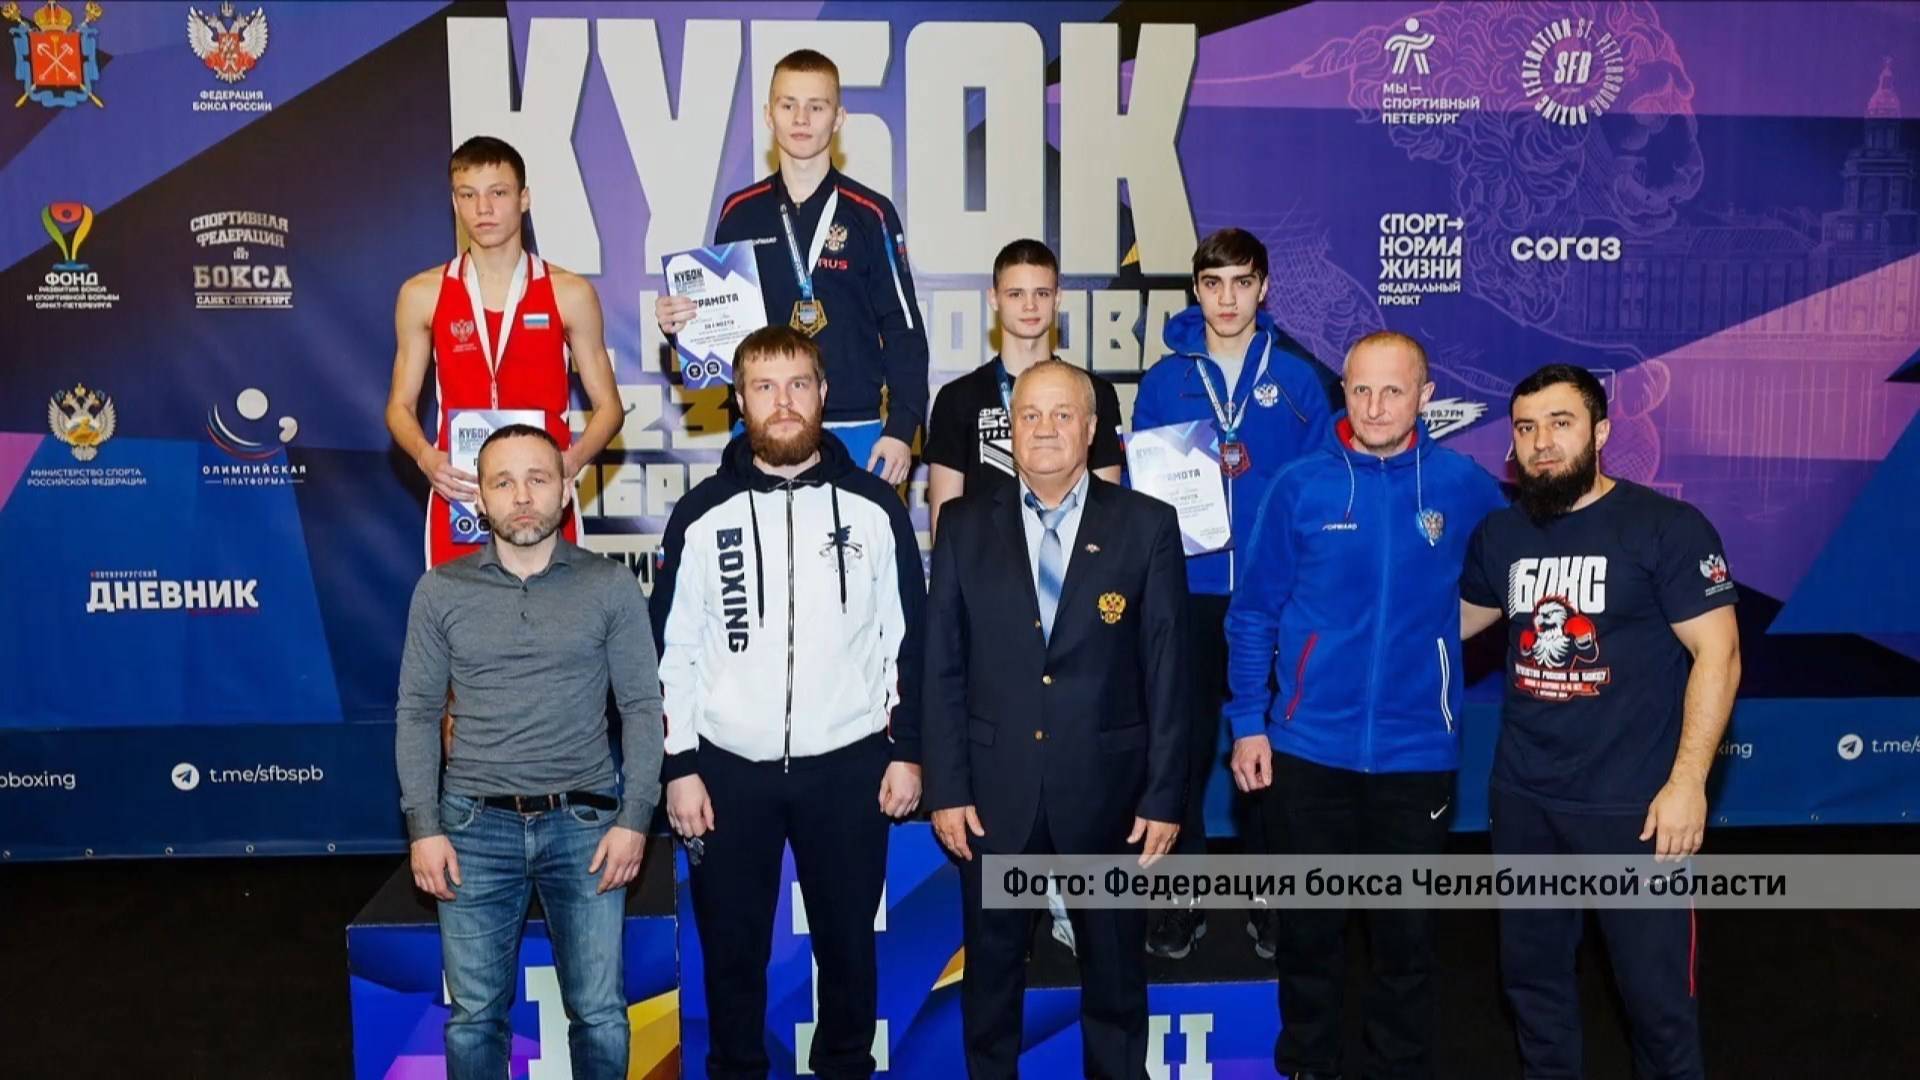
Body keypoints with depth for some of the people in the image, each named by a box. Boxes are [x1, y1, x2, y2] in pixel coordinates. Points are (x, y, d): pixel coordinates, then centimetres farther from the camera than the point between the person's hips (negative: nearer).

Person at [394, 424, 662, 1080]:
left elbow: (642, 707, 1)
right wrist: (424, 826, -3)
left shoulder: (611, 586, 2)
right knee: (475, 1015, 7)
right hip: (475, 826, 1)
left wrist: (635, 819, -6)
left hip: (584, 823, -1)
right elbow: (417, 713, 5)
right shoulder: (441, 590, 4)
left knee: (600, 1015, 1)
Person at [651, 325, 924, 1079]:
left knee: (848, 939, 13)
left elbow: (910, 637, 3)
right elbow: (670, 651, 2)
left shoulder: (875, 506, 0)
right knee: (732, 946, 12)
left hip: (849, 765, 0)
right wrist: (678, 766, -2)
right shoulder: (701, 515, -1)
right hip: (729, 768, 0)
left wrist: (908, 751, 0)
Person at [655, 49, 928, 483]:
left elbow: (903, 330, 0)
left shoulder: (870, 214, 1)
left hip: (854, 431, -2)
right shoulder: (740, 212, 8)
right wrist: (678, 321, -6)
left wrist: (902, 428, -7)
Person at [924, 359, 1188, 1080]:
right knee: (991, 970, 15)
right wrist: (945, 788, -4)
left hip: (1107, 790, -1)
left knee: (1115, 974, 14)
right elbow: (941, 666, 1)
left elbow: (1167, 671, -2)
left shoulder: (1147, 525, -1)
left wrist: (1165, 795, -5)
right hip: (994, 790, 1)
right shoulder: (965, 525, 2)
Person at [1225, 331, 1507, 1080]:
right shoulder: (1299, 486, -6)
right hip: (1308, 745, 0)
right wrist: (1247, 722, -4)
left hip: (1418, 749, 1)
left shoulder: (1464, 485, -4)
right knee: (1309, 924, 14)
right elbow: (1252, 614, -1)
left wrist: (1435, 627, 3)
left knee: (1407, 930, 14)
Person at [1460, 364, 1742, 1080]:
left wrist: (1687, 781, -17)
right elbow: (1458, 619, 23)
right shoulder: (1499, 534, 6)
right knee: (1531, 970, 18)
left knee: (1654, 987, 7)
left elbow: (1718, 653, -12)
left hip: (1632, 803, -5)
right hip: (1521, 797, 5)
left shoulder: (1668, 528, -9)